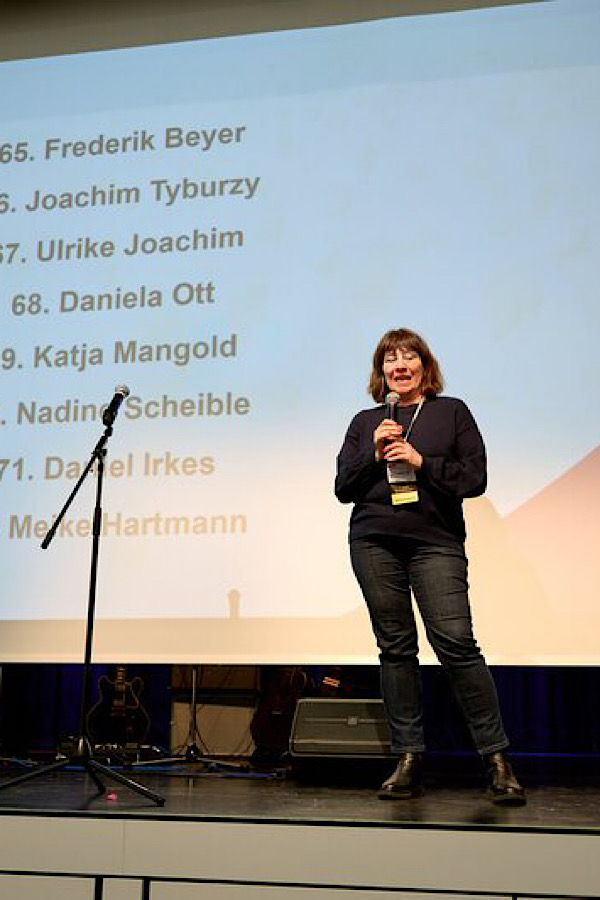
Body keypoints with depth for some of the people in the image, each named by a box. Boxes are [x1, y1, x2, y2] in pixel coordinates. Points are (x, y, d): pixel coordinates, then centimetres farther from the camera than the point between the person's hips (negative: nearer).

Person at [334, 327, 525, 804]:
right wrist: (375, 455, -4)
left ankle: (497, 759, -4)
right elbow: (343, 488, 12)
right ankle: (409, 760, 9)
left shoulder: (452, 412, 11)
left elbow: (475, 478, 3)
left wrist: (421, 462, -8)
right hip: (374, 544, 3)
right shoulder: (365, 422, 17)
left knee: (457, 643, -12)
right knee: (396, 647, 3)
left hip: (436, 542, -2)